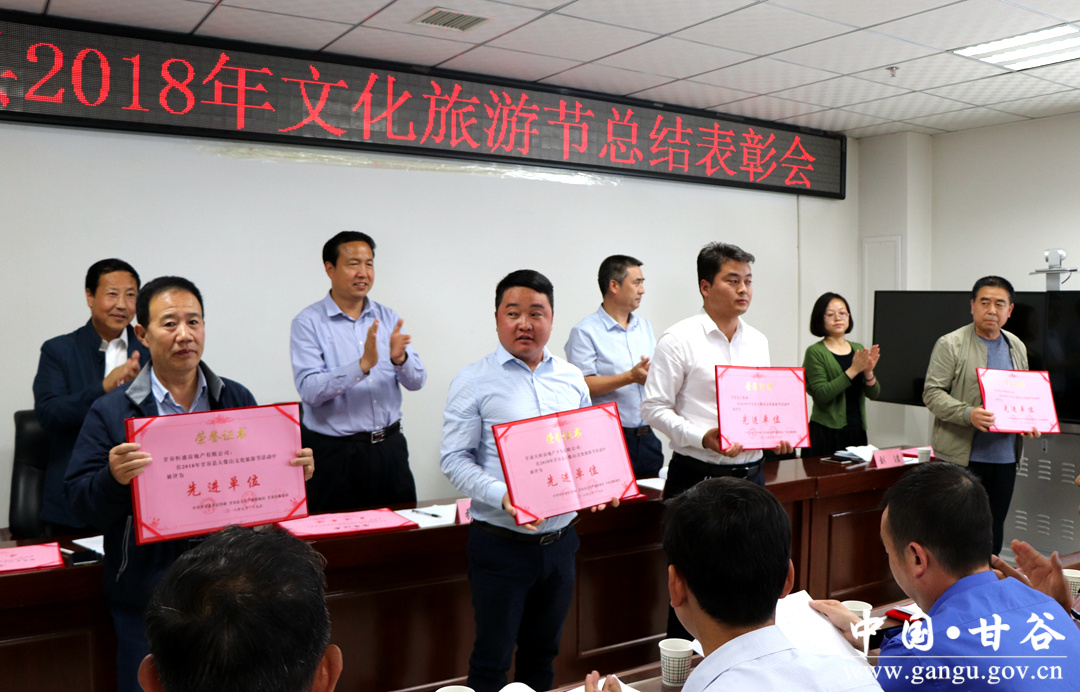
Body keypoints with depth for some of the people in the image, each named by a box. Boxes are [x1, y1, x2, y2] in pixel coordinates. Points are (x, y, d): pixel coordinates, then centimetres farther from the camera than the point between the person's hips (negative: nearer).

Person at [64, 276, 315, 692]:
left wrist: (296, 471, -10)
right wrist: (113, 479, -26)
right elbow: (81, 505, -6)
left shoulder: (238, 401, 6)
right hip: (146, 593, -2)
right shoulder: (110, 412, -3)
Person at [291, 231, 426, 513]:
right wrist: (363, 365, -27)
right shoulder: (308, 322, -5)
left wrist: (400, 358, -19)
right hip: (335, 453, -4)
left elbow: (417, 381, 2)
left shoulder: (388, 318, 8)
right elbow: (309, 390, -17)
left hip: (389, 447, 4)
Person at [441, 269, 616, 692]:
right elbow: (455, 460, -10)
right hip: (501, 542, -4)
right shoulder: (473, 382, -6)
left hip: (560, 540, 5)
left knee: (543, 649, 19)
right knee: (492, 657, 7)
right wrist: (503, 496, -24)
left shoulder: (572, 380, 7)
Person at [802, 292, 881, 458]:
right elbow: (821, 395, -16)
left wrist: (868, 372, -12)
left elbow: (873, 394, 7)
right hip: (827, 432, -5)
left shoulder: (859, 349, 12)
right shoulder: (815, 352, -4)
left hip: (856, 431, 5)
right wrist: (853, 370, -18)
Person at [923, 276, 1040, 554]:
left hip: (1005, 456, 6)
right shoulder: (950, 344, -5)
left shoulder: (1017, 347, 14)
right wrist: (967, 413, -25)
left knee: (995, 526, 13)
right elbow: (932, 393, -9)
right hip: (962, 455, -5)